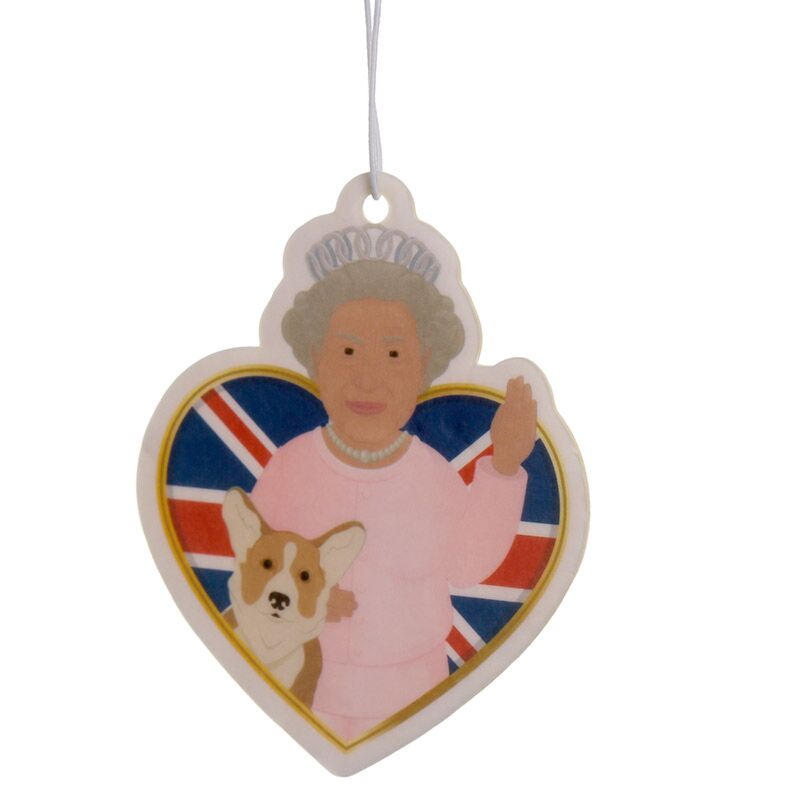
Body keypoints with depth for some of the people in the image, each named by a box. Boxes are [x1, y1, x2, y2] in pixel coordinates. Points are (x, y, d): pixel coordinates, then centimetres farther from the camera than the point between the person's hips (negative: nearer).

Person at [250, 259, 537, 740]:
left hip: (408, 686, 0)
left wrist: (504, 466, -19)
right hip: (310, 678, 0)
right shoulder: (292, 464, -20)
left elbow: (467, 566, -9)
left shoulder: (434, 475, -19)